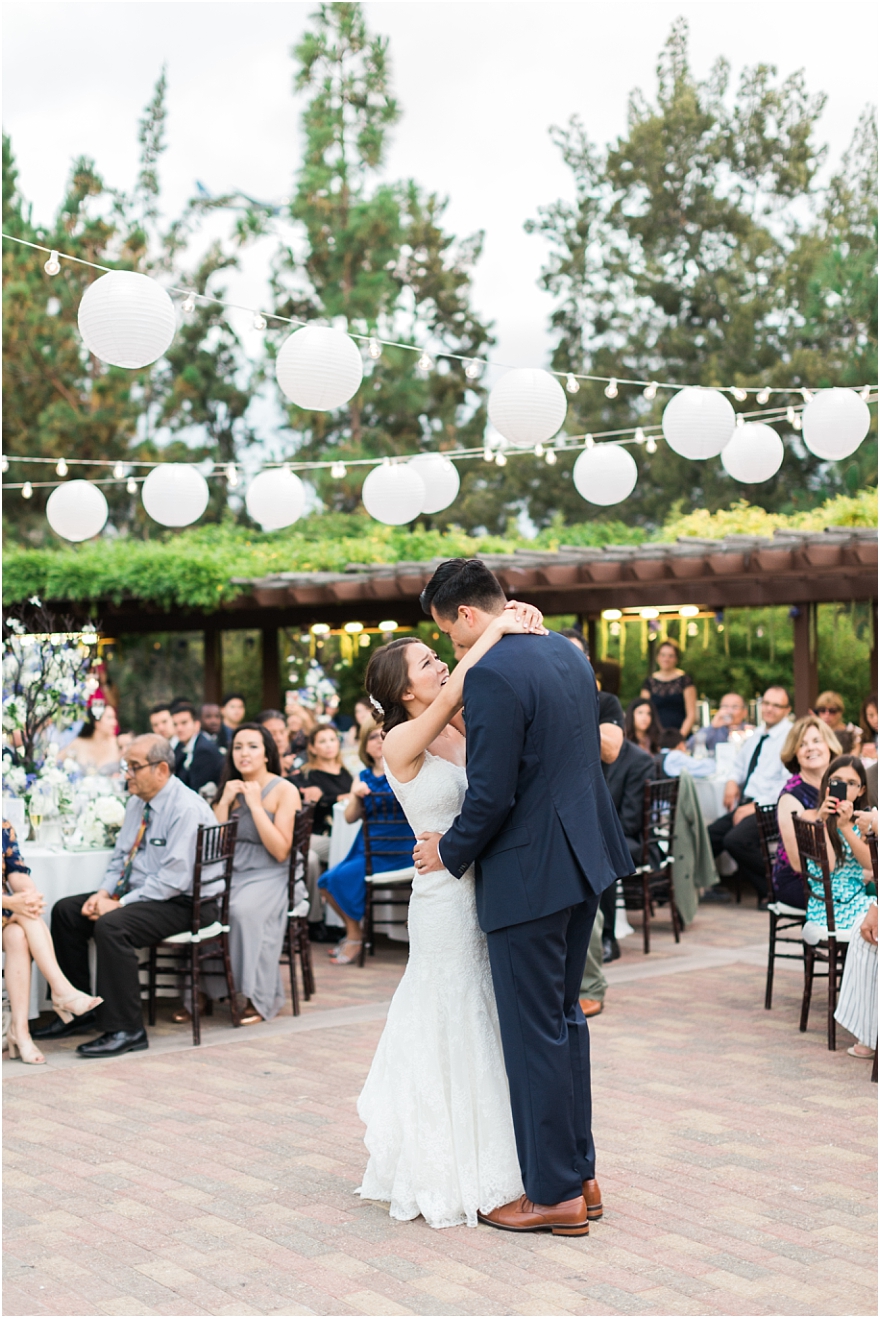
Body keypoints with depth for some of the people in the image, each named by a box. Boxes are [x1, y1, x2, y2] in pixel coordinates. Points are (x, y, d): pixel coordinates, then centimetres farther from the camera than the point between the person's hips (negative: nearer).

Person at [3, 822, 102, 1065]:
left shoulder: (4, 827, 11)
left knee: (17, 936, -29)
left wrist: (29, 893, -21)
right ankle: (61, 988, -33)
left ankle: (19, 1030, -34)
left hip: (10, 913, 4)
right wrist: (11, 903, -28)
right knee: (25, 913, -31)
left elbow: (16, 870, 2)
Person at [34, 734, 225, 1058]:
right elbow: (121, 855, 17)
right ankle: (78, 1012, 11)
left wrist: (121, 904, -23)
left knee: (111, 926, -32)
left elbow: (174, 878, -25)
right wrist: (105, 893, -2)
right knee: (65, 910, 2)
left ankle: (126, 1030, -24)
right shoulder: (137, 802, 8)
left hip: (185, 903, -10)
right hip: (137, 892, 10)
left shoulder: (187, 809, -21)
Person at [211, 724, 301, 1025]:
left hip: (268, 876, -5)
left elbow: (280, 851, -12)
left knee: (244, 909, -34)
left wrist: (255, 804, -12)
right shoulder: (230, 788, 13)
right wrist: (225, 802, -3)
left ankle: (258, 999, -20)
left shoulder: (284, 791, -3)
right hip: (229, 873, 5)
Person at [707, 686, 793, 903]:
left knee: (735, 840, -30)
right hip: (746, 804, 8)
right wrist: (733, 781, 12)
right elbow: (741, 762, 35)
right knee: (709, 836, -10)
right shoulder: (757, 735, 18)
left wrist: (756, 805, -17)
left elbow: (789, 784, -15)